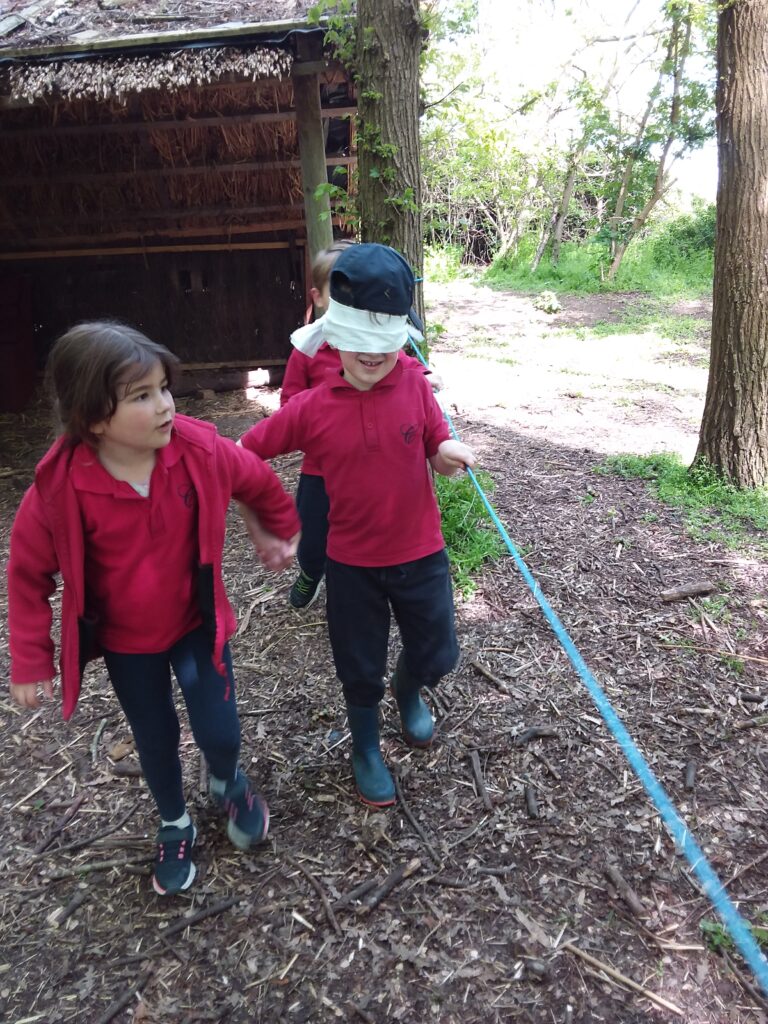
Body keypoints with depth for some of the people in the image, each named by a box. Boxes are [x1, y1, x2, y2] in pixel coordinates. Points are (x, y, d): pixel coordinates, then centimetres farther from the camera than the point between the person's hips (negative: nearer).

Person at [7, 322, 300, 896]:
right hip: (125, 642, 0)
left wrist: (284, 530, 13)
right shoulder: (60, 489, -25)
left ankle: (228, 784, 40)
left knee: (220, 733, 1)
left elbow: (261, 482, -2)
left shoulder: (199, 451, -22)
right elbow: (29, 574, -10)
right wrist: (32, 662, -5)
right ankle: (175, 826, 48)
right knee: (156, 741, 16)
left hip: (196, 624, 0)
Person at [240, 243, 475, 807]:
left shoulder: (416, 385, -12)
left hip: (420, 552, 1)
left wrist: (450, 453, -23)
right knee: (360, 666, 17)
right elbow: (243, 455, -6)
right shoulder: (311, 407, -14)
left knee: (437, 654, 17)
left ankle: (408, 689, 55)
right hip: (352, 560, -1)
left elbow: (437, 451, -2)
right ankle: (366, 746, 46)